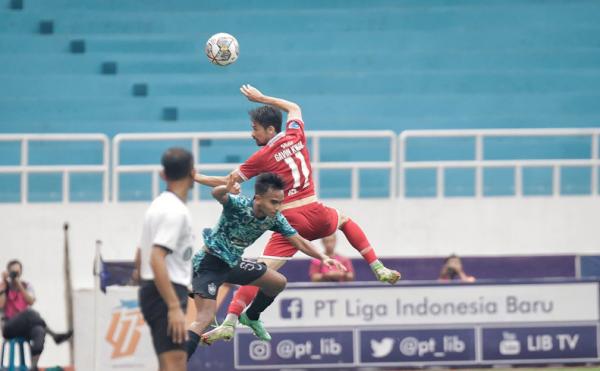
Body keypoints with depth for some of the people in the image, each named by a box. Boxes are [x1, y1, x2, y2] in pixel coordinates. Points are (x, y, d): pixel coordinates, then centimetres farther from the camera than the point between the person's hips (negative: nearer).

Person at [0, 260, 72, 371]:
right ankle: (54, 335, -31)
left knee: (39, 331, -35)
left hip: (26, 327, 2)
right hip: (10, 327, -2)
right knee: (29, 313, -34)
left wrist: (19, 286, -9)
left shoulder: (26, 286, 16)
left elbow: (31, 301, -4)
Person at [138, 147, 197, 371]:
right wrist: (174, 307, -27)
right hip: (168, 294, -10)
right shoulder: (175, 211, -14)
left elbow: (142, 257, 22)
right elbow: (156, 260, -23)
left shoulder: (159, 205, 16)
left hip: (154, 292, 10)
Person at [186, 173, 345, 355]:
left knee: (279, 282, 12)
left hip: (232, 262, 7)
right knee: (204, 319, -21)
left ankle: (251, 317, 37)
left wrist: (323, 257, -16)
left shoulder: (275, 219, -9)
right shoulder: (239, 205, -28)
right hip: (209, 263, -7)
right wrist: (225, 190, -73)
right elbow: (217, 194, -49)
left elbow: (299, 242, -1)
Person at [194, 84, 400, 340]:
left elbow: (228, 182, 1)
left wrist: (195, 177, 9)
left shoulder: (262, 157, -4)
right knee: (344, 220, 38)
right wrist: (262, 98, 36)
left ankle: (230, 321, -22)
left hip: (291, 221, -5)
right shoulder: (296, 135, 8)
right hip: (317, 214, 5)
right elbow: (294, 107, 31)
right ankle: (379, 269, 28)